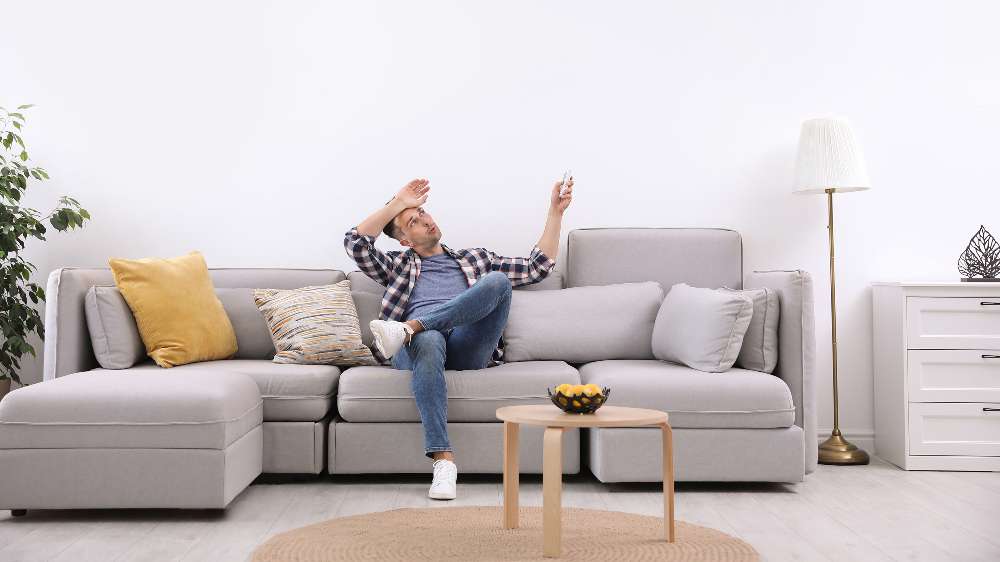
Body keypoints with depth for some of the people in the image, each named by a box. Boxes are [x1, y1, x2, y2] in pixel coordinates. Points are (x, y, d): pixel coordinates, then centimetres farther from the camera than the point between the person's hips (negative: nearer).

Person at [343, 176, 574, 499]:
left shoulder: (476, 259, 32)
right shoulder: (399, 265, 30)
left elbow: (537, 267, 25)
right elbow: (356, 243, 13)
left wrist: (555, 212, 18)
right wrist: (398, 203, 15)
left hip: (467, 348, 1)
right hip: (420, 343, -1)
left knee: (498, 281, -25)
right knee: (429, 342, -42)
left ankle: (408, 327, -38)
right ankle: (443, 460, -47)